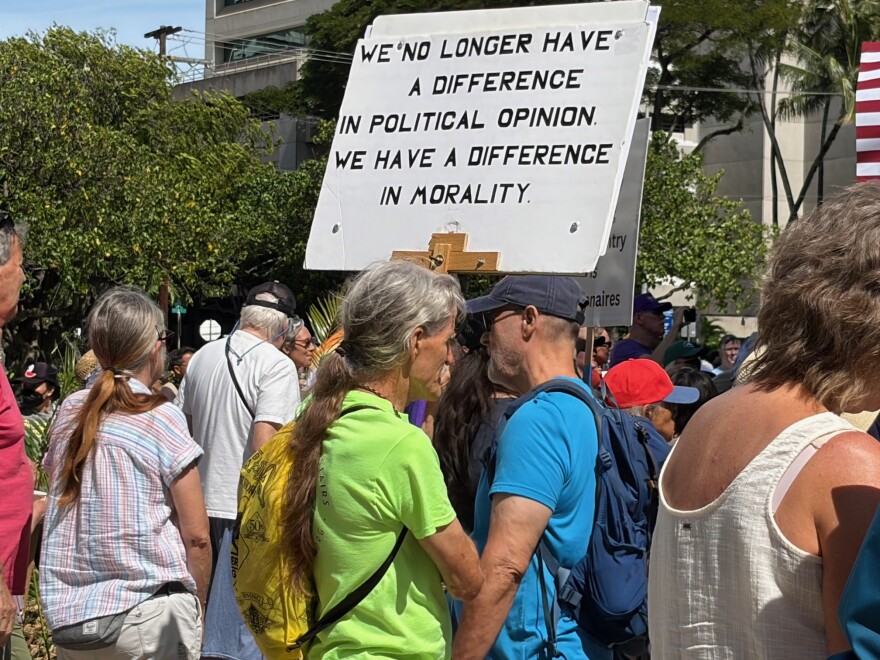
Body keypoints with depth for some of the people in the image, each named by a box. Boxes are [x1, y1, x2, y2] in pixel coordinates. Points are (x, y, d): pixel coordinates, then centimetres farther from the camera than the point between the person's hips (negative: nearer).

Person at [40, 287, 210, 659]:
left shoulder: (68, 412, 6)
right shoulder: (161, 419, -9)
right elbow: (196, 536, -9)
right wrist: (197, 610, 3)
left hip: (67, 620, 5)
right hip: (148, 613, -5)